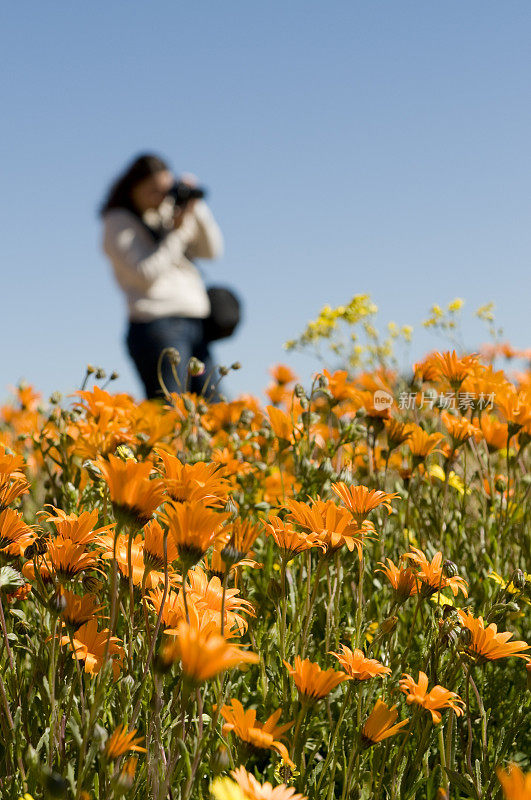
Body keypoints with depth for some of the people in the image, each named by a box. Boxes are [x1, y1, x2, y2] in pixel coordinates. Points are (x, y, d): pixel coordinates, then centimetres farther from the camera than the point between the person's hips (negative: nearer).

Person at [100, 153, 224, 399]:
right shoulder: (119, 223, 1)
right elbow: (147, 274, -11)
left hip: (195, 326, 7)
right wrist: (177, 232, -9)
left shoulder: (168, 213, 17)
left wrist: (196, 207, 2)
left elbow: (212, 250, 13)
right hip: (157, 325, -7)